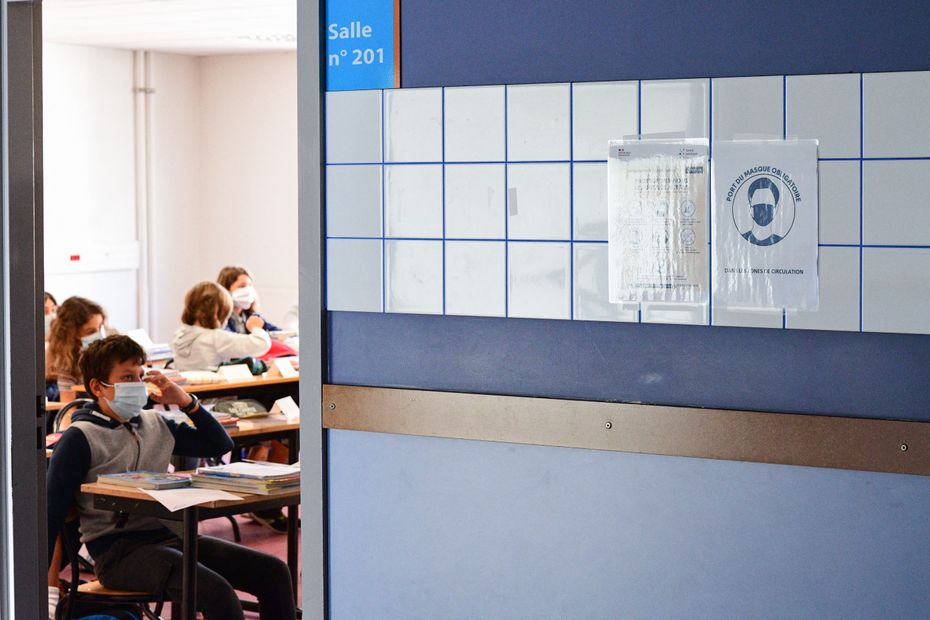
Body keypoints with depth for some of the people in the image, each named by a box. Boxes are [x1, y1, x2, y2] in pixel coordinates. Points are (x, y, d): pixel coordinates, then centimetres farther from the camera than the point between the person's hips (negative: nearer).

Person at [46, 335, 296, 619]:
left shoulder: (156, 425, 16)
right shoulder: (80, 439, -3)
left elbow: (220, 445, 25)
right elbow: (52, 515, -5)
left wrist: (187, 402, 9)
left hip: (169, 536, 7)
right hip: (118, 551, -7)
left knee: (274, 572, -10)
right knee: (217, 591, -31)